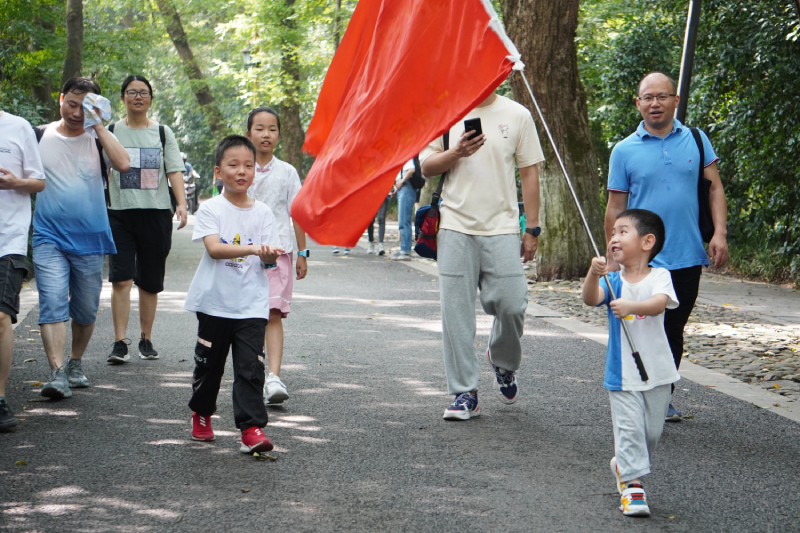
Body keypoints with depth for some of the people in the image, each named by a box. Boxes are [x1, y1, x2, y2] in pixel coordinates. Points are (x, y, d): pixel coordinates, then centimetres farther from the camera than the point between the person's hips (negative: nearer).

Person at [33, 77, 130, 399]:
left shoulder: (98, 139, 4)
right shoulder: (40, 137, 5)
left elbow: (123, 164, -16)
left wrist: (98, 124, -11)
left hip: (89, 239, 1)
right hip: (49, 238, -1)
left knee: (86, 310, 10)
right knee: (52, 305, -16)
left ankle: (75, 365, 31)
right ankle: (57, 374, -21)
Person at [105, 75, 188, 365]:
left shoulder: (163, 133, 10)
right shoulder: (111, 132, 9)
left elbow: (175, 171, 3)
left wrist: (181, 204, -10)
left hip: (156, 213, 1)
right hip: (120, 213, -1)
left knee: (150, 283, 6)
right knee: (120, 278, -13)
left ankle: (146, 339, 19)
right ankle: (120, 342, -12)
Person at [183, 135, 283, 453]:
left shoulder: (263, 213, 5)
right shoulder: (211, 209, -3)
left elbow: (268, 259, 1)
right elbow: (214, 248, -17)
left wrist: (270, 255, -24)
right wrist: (251, 248, -30)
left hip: (252, 304, 1)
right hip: (215, 302, -1)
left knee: (250, 367, -8)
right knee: (208, 364, 14)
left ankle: (252, 428, -8)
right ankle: (201, 414, 36)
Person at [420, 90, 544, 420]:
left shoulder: (517, 115, 5)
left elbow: (529, 173, 7)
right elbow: (427, 167, 7)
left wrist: (533, 229, 3)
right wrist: (457, 153, -14)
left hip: (503, 228, 0)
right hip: (456, 228, 1)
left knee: (511, 305, -5)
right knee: (457, 312, 0)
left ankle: (504, 363, 27)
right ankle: (465, 393, 9)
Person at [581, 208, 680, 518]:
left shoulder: (659, 276, -6)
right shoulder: (612, 281, -1)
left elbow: (660, 303, -25)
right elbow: (590, 299, -19)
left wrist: (631, 306, -43)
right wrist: (593, 274, -37)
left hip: (656, 372, 0)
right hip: (622, 374, 0)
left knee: (652, 431, 11)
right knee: (629, 428, -8)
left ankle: (624, 465, 33)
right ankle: (631, 484, -4)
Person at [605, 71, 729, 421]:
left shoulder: (696, 140, 6)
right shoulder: (625, 150, 1)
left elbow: (714, 186, 7)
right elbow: (616, 208, 3)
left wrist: (719, 233, -6)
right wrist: (613, 259, 2)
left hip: (688, 258, 2)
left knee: (674, 330, 12)